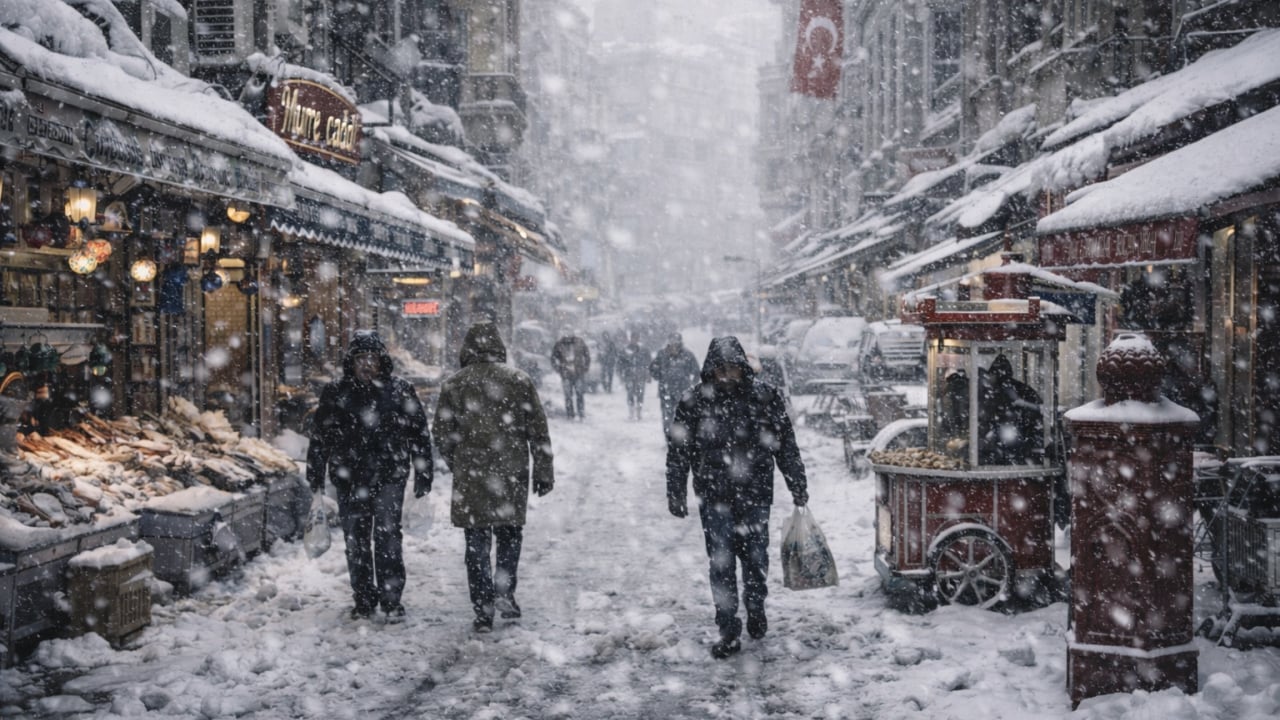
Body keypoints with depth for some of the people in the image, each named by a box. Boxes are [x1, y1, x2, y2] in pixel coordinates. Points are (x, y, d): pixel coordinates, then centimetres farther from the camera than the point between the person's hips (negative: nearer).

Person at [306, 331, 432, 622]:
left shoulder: (400, 390, 1)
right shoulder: (335, 392, 5)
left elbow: (420, 434, 4)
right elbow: (319, 436, 10)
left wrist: (423, 477, 2)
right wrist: (315, 477, 8)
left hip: (389, 478, -2)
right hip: (349, 480, 2)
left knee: (387, 538, -6)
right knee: (356, 542, 9)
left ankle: (392, 600, 4)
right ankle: (363, 600, 22)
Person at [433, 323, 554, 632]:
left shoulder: (453, 385, 0)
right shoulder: (518, 380, 0)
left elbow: (442, 434, 3)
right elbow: (538, 430, 1)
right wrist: (544, 472, 8)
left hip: (470, 478, 0)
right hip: (512, 475, 1)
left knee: (477, 543, 6)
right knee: (510, 533, 18)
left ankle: (484, 611, 6)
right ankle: (504, 592, 3)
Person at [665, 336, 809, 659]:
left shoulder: (765, 397, -2)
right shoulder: (695, 401, -3)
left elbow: (786, 444, 6)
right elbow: (678, 452, 3)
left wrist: (798, 486, 8)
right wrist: (676, 495, 2)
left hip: (755, 494, 1)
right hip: (714, 498, -1)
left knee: (756, 558, 9)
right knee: (722, 563, -1)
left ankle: (756, 610, 36)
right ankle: (729, 632, 9)